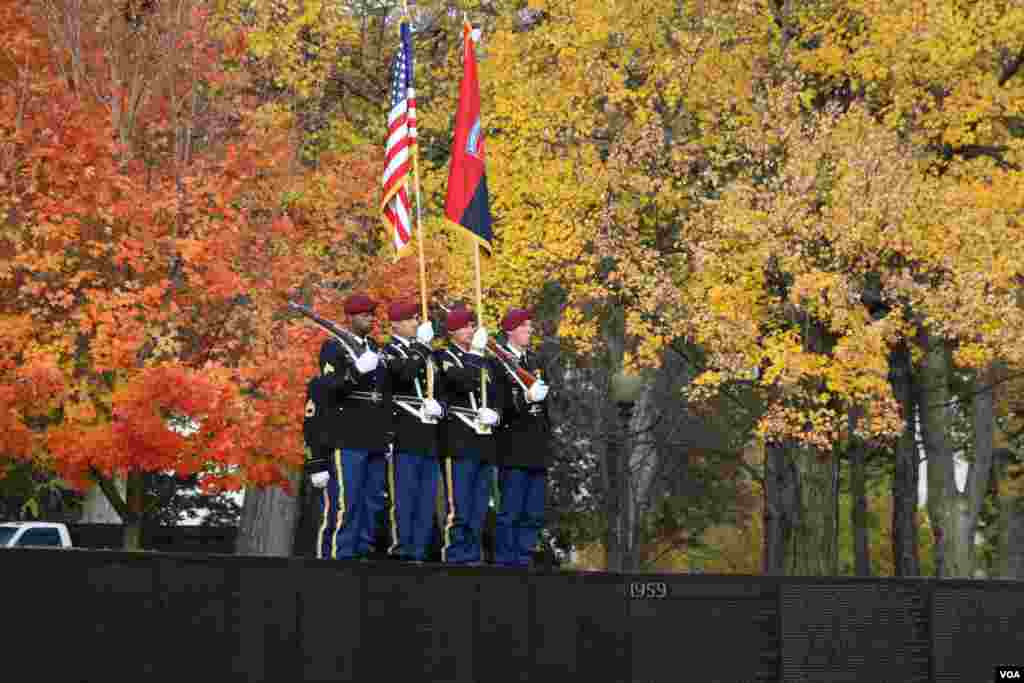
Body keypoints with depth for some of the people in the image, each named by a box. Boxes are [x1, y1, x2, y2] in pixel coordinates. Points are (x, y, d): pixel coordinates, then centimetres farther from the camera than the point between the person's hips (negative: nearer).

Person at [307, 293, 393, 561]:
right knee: (344, 503, -11)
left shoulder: (375, 349, 20)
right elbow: (328, 389, -14)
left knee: (372, 503, 7)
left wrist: (388, 436, 20)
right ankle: (336, 558, -11)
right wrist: (356, 371, -28)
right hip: (347, 442, -7)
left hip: (375, 443, 7)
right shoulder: (334, 348, -2)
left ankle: (363, 552, 13)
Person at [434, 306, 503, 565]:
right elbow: (464, 381, -18)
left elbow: (497, 396, 16)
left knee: (479, 509, 7)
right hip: (459, 443, -7)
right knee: (458, 508, -8)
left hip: (485, 443, 7)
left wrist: (494, 413, -4)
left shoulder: (485, 361, 21)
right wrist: (476, 356, -7)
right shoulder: (443, 357, 0)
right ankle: (455, 557, -6)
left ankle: (473, 555, 12)